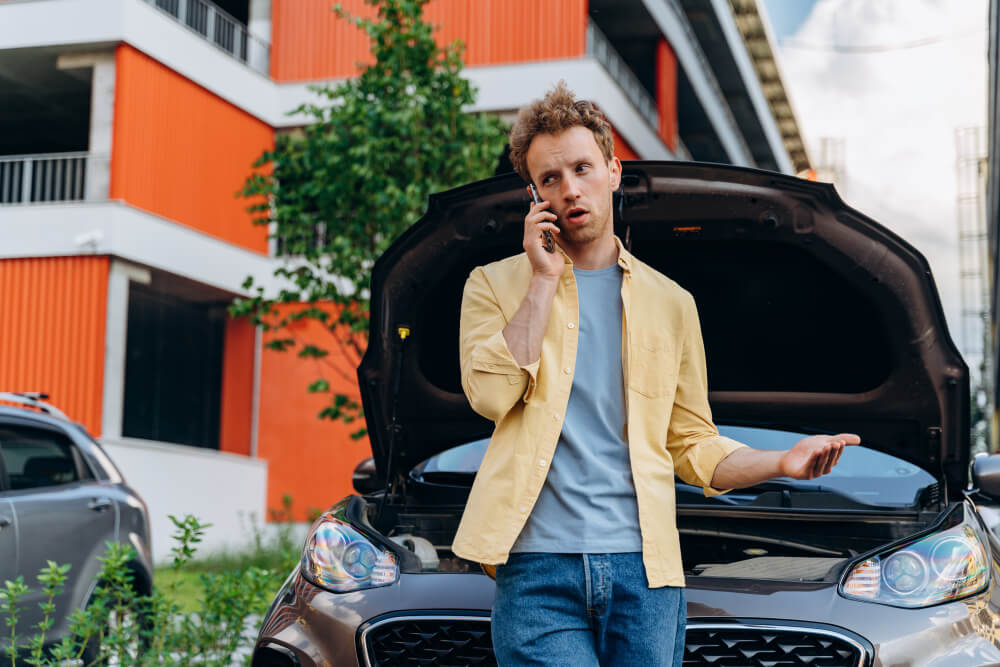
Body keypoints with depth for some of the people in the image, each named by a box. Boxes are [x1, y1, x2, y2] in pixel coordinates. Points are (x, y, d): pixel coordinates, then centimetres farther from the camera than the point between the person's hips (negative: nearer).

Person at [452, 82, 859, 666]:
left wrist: (781, 463, 0)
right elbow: (491, 394, -9)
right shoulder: (495, 285, 9)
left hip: (643, 565, 3)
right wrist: (544, 279, -4)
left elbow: (692, 445, 17)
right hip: (537, 565, -2)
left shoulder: (671, 303, 15)